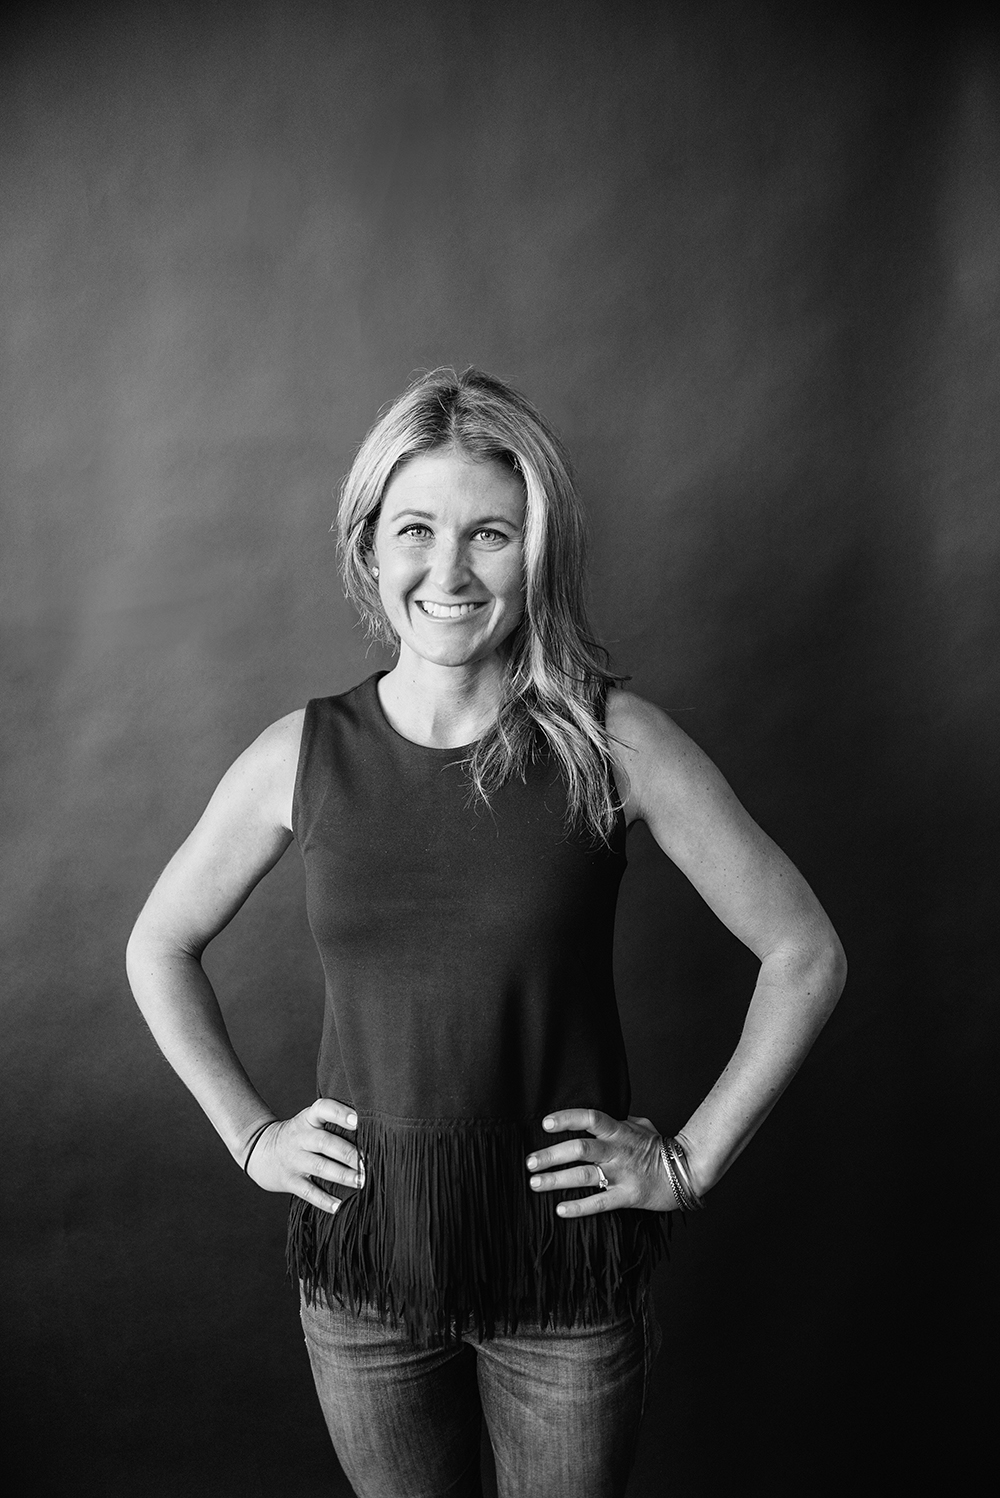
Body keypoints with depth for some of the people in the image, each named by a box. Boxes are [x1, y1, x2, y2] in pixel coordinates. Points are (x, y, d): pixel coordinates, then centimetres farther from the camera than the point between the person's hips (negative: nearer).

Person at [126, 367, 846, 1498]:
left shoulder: (613, 744, -13)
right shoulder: (304, 755, -7)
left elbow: (806, 956, -6)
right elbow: (158, 948, 8)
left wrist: (693, 1158, -6)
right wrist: (248, 1134, 3)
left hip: (565, 1249, -1)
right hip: (360, 1249, 2)